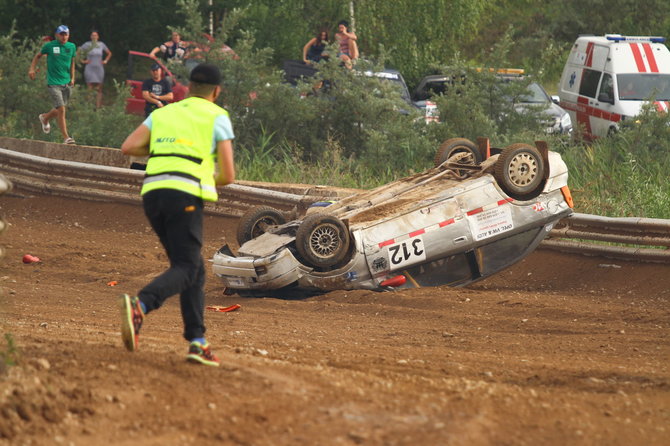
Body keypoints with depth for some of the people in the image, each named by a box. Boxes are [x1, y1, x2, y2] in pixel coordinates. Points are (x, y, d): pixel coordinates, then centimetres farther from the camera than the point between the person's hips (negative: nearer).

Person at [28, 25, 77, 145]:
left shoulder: (72, 47, 5)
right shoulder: (49, 46, -5)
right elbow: (38, 56, 11)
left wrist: (72, 78, 14)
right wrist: (32, 69, 0)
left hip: (66, 83, 5)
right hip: (53, 83, -5)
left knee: (59, 110, 14)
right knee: (61, 109, -13)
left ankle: (45, 118, 46)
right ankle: (66, 137, -10)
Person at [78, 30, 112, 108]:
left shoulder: (101, 45, 6)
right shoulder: (87, 45, -1)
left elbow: (109, 53, 22)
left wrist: (106, 61, 10)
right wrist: (82, 61, -2)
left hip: (99, 69, 2)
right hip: (89, 69, -2)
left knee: (99, 89, 0)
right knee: (90, 89, -7)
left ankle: (98, 106, 2)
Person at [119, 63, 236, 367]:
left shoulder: (163, 114, 24)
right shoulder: (217, 118, 11)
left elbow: (128, 147, 11)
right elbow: (228, 175, 5)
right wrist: (211, 181, 28)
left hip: (152, 192, 6)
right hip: (185, 195, -6)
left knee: (195, 269, 14)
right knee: (185, 270, -8)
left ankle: (197, 340, 3)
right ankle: (139, 306, -37)